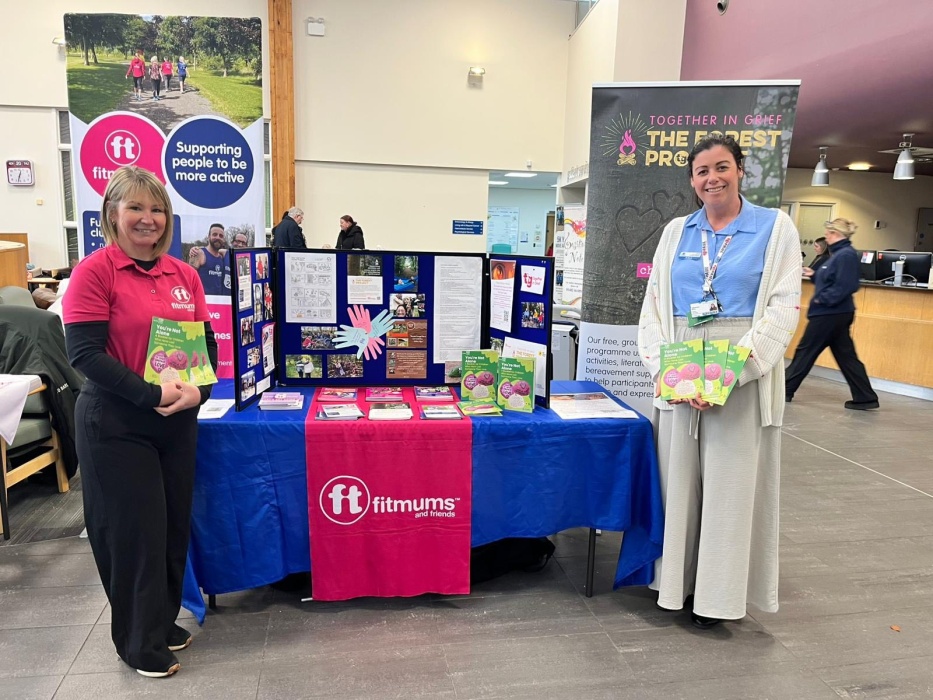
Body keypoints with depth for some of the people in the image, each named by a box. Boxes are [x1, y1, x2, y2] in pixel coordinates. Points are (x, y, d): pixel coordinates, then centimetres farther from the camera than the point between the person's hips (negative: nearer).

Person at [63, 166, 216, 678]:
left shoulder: (184, 274, 6)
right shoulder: (94, 271, -10)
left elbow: (207, 342, 8)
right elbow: (84, 353, -15)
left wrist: (197, 390, -11)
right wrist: (153, 394, -23)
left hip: (178, 422, 5)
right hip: (116, 424, -5)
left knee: (175, 524, 14)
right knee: (134, 531, 5)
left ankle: (164, 621, 35)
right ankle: (140, 643, 24)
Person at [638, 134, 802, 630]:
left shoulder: (775, 228, 2)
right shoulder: (676, 231, 11)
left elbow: (783, 309, -6)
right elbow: (653, 305, 8)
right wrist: (664, 366, -8)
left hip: (743, 376, -3)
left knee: (731, 481, 3)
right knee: (677, 474, 8)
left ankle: (718, 592, 18)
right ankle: (678, 579, 24)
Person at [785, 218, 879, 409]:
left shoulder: (846, 255, -17)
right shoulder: (840, 253, 14)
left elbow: (843, 286, -24)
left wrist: (821, 299, -19)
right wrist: (815, 274, 13)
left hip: (830, 313, -10)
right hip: (835, 313, 10)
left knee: (806, 351, 0)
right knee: (846, 355, 11)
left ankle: (785, 389, 10)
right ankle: (866, 398, 14)